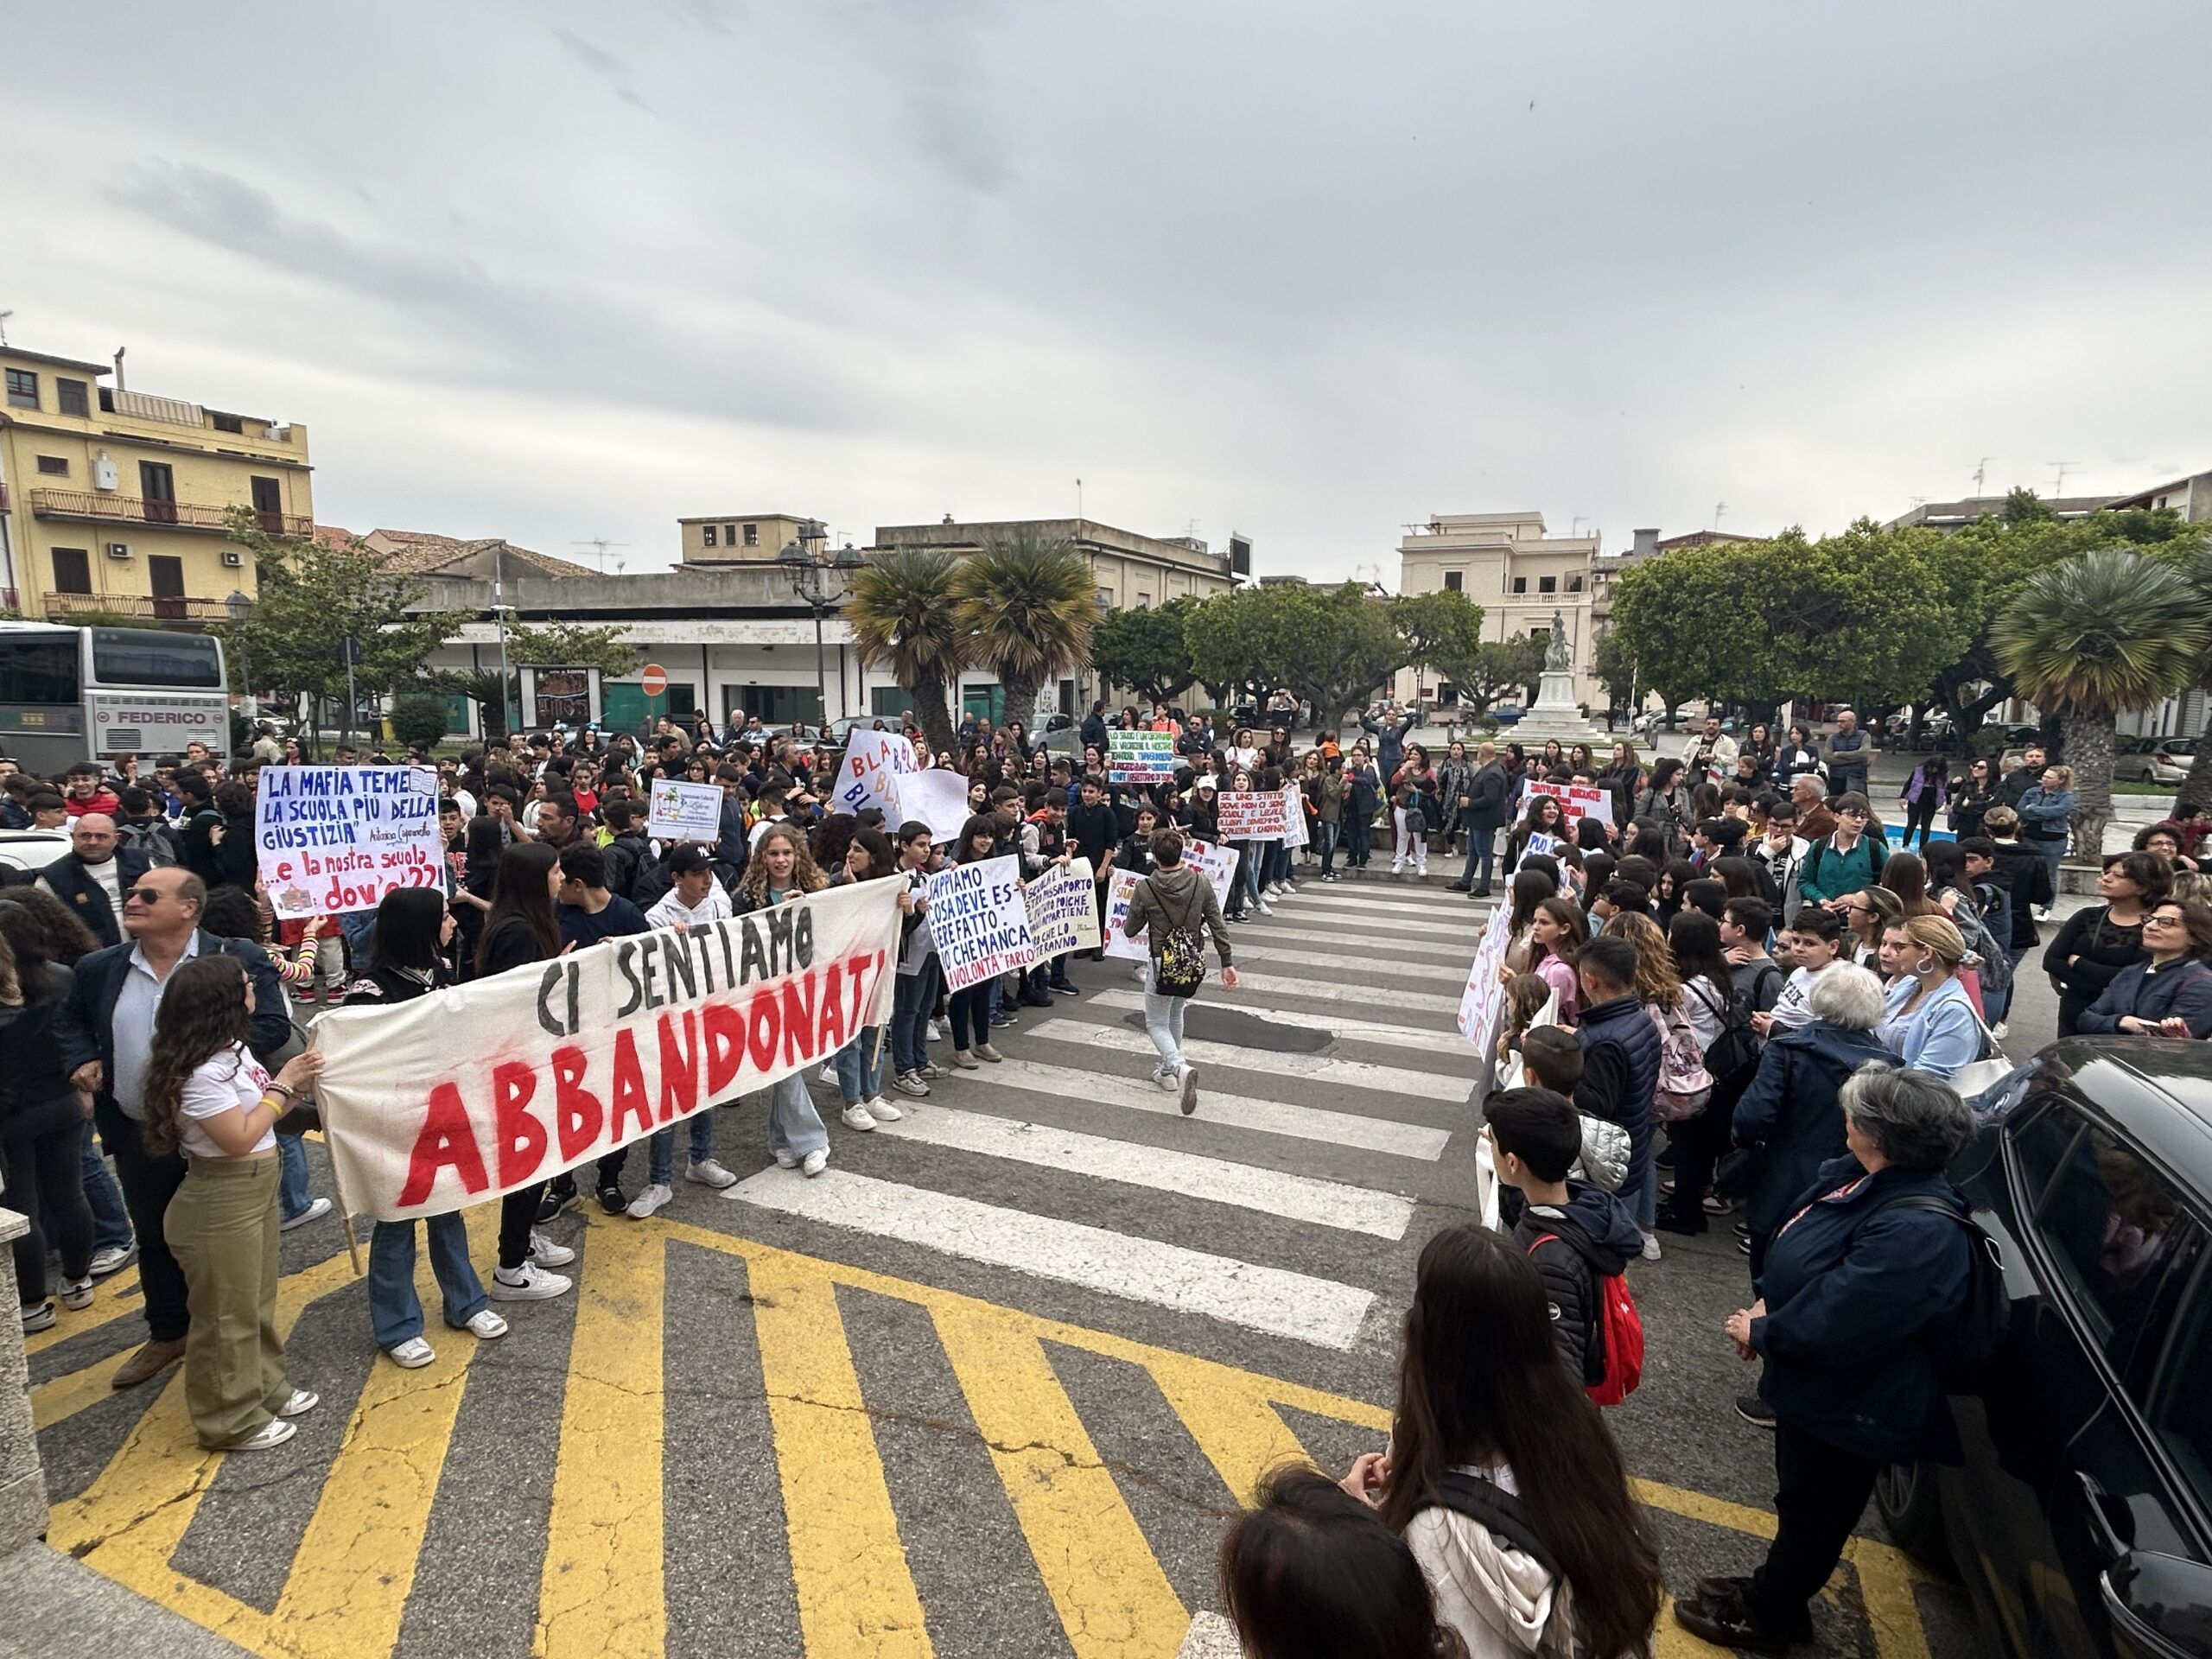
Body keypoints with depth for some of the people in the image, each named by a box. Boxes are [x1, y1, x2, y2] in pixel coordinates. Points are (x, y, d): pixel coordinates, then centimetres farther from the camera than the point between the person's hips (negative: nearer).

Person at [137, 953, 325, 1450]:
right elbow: (240, 1138, -24)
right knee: (227, 1315, 7)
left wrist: (297, 1083, -4)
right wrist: (283, 1085, -18)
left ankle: (266, 1389, 39)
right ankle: (232, 1422, 22)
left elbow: (261, 1113, 12)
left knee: (258, 1303, 23)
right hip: (220, 1207, -10)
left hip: (255, 1191, 10)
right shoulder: (200, 1074, -26)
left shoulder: (232, 1051, 3)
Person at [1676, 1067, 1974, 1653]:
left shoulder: (1914, 1231, -37)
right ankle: (1773, 1595, 49)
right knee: (1800, 1501, 28)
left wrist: (1760, 1333, -17)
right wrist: (1767, 1308, -5)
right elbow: (1797, 1253, 7)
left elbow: (1831, 1330, -33)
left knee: (1812, 1515, 17)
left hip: (1846, 1408, -8)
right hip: (1813, 1387, 9)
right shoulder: (1860, 1177, -8)